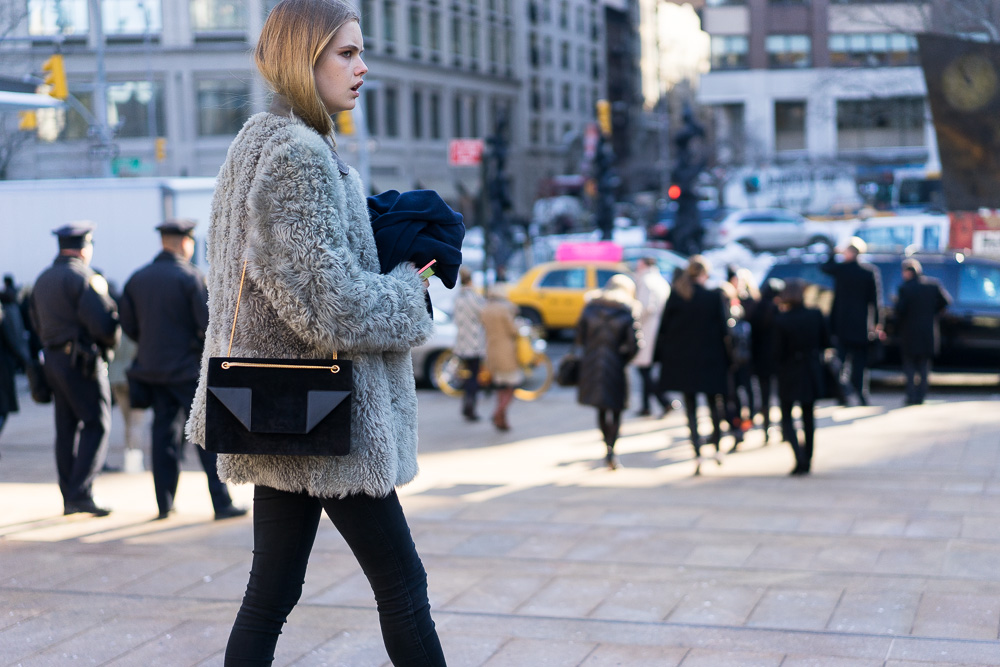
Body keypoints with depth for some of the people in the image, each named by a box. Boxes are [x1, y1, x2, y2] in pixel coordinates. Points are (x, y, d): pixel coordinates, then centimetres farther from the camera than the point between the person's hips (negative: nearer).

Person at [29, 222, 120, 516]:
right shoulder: (84, 277, -13)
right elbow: (103, 323, -20)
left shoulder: (42, 280, 14)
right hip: (83, 362, -8)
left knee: (66, 428, 10)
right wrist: (112, 338, 0)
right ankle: (81, 493, -11)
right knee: (96, 424, -4)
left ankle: (69, 498, 13)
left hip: (54, 359, 8)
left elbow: (37, 323, 19)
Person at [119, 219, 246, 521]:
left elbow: (128, 326, 9)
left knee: (163, 433, 12)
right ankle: (222, 502, -2)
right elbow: (210, 323, -16)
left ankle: (164, 503, 13)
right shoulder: (190, 276, -12)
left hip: (151, 368, 6)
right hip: (189, 369, -6)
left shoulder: (136, 279, 6)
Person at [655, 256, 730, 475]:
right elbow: (724, 328, -6)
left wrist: (661, 358, 7)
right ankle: (717, 447, 21)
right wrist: (727, 360, 3)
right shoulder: (715, 296, -9)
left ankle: (697, 454, -2)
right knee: (714, 403, 18)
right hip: (710, 362, -1)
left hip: (681, 362, 1)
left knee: (691, 408, 6)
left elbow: (664, 327, 0)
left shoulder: (675, 295, -4)